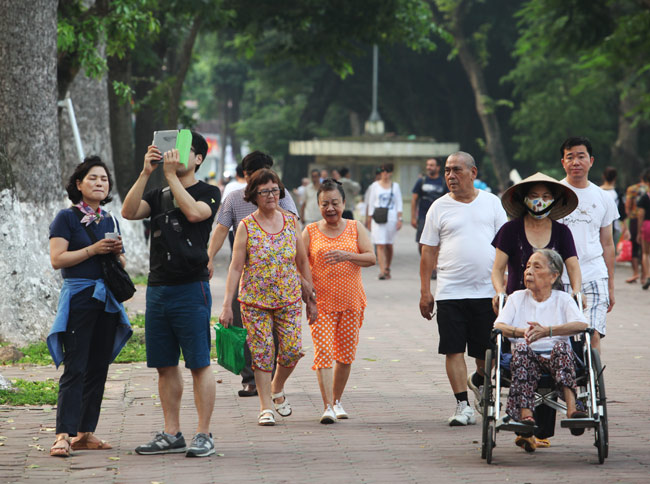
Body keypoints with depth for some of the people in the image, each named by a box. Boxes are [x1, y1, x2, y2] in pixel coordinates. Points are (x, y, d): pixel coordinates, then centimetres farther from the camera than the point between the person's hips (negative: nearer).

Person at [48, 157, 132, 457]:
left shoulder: (110, 221, 16)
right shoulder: (66, 218, -2)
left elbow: (122, 265, 21)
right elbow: (57, 259, -11)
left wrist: (118, 252, -1)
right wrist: (93, 250, -16)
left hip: (107, 299, 6)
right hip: (78, 297, -6)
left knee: (98, 368, 6)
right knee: (75, 368, -14)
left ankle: (85, 433, 11)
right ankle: (64, 435, -18)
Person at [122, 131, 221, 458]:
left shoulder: (209, 193, 2)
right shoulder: (159, 196, 16)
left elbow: (194, 212, -18)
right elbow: (129, 212, -1)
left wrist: (171, 175, -14)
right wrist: (146, 173, -8)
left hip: (191, 288, -6)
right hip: (157, 289, 6)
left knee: (198, 364, -5)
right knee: (165, 366, 8)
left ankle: (203, 435, -2)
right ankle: (171, 434, 13)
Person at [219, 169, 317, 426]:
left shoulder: (291, 222, 5)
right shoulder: (246, 227, -3)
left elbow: (303, 262, 11)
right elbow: (236, 267, -4)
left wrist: (311, 299, 10)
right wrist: (227, 304, -10)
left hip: (289, 299, 2)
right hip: (255, 301, -2)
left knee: (292, 351, -3)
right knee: (262, 353, -3)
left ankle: (277, 389, 25)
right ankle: (266, 406, 7)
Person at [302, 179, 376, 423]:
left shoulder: (355, 228, 6)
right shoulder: (310, 232, 4)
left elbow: (371, 258, -2)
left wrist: (347, 255, -19)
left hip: (351, 302, 2)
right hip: (321, 302, -2)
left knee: (346, 355, 6)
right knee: (323, 353, -12)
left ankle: (337, 401, 24)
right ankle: (328, 407, -14)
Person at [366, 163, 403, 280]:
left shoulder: (395, 186, 10)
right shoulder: (375, 186, 7)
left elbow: (399, 203, 9)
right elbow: (371, 203, 9)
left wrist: (399, 219, 0)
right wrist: (369, 220, 5)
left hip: (392, 218, 1)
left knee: (389, 245, 5)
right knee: (380, 245, -10)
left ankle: (387, 269, 20)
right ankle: (382, 271, -16)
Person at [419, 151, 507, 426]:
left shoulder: (491, 203, 8)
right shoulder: (439, 207, 5)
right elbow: (429, 252, 6)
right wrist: (425, 291, 0)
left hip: (487, 290, 1)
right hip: (451, 291, -1)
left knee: (486, 352, 5)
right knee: (454, 350, -6)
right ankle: (463, 405, -3)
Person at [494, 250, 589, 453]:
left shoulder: (563, 299, 13)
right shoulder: (517, 298, 19)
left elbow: (582, 325, -8)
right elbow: (498, 326, 2)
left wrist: (546, 331, -24)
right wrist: (522, 333, -21)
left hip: (555, 358, -1)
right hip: (526, 358, 1)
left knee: (561, 346, -33)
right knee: (522, 348, -33)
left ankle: (571, 408, -49)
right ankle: (525, 415, -50)